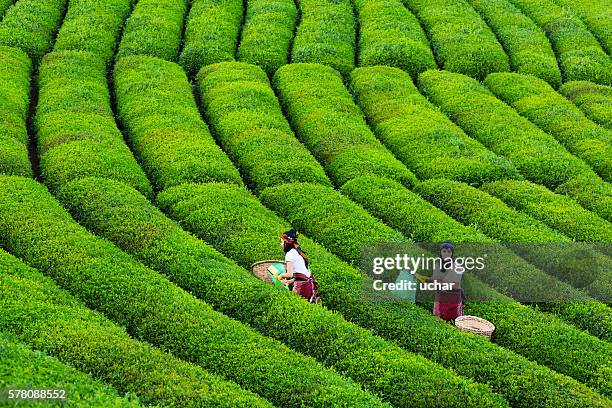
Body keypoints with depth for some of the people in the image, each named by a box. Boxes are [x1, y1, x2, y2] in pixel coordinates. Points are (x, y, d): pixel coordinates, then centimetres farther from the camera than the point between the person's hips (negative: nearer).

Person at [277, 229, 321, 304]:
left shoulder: (290, 254, -10)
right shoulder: (298, 251, 18)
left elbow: (289, 274, -15)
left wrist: (281, 275, 4)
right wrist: (289, 281, 20)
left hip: (301, 285, -9)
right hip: (310, 282, 9)